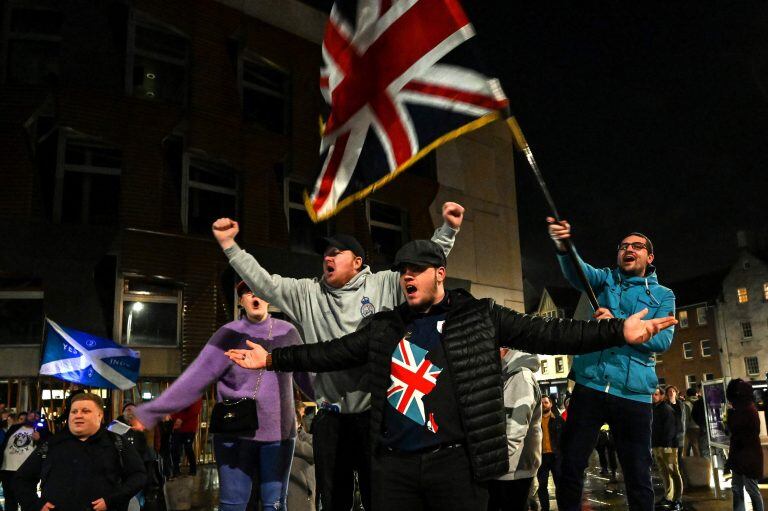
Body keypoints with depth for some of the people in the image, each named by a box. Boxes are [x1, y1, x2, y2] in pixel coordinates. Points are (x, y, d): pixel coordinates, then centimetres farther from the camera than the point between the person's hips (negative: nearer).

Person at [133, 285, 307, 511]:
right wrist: (151, 412, -14)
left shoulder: (287, 332, 3)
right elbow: (195, 378, -9)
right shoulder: (230, 334, -5)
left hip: (278, 433, 2)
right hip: (234, 432, -1)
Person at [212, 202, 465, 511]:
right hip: (330, 418, 3)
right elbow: (263, 283, 4)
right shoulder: (307, 294, 9)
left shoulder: (384, 285, 3)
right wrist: (229, 245, -3)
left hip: (376, 414, -2)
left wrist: (448, 229, -11)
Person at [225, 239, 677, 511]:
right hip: (394, 465, 4)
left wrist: (617, 331, -13)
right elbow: (333, 353, 17)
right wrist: (274, 358, 12)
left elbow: (546, 334, -3)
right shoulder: (384, 328, 14)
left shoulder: (479, 317, 3)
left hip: (457, 462, -3)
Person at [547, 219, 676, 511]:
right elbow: (577, 271, -12)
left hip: (634, 394, 0)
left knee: (638, 476, 7)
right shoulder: (605, 279, 12)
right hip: (590, 386, 1)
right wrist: (563, 246, -35)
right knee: (571, 465, 3)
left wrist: (618, 324, -20)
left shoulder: (663, 295, 10)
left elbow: (662, 340, -6)